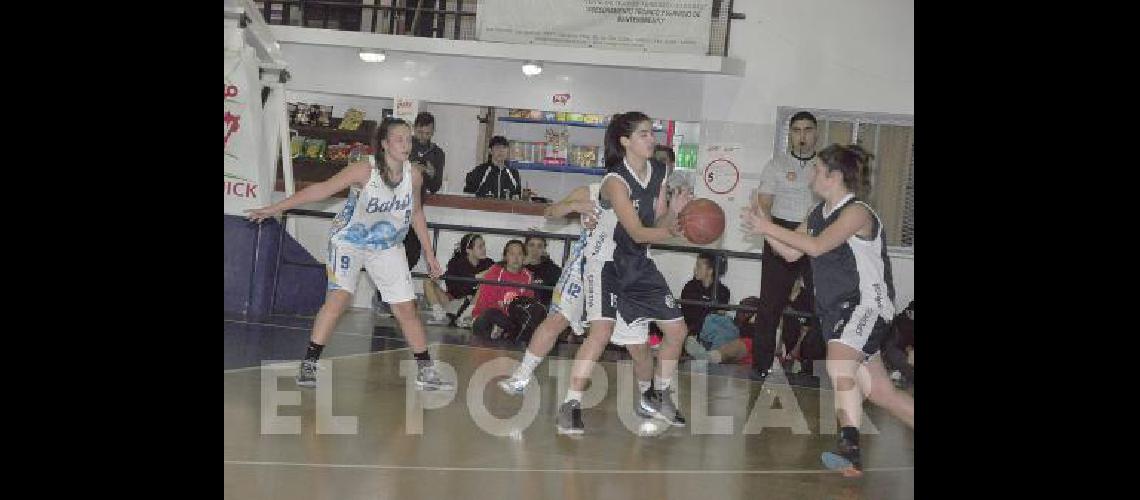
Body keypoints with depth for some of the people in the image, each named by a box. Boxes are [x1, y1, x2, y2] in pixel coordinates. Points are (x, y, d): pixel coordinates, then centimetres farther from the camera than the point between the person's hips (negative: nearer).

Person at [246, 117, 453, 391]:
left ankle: (426, 371, 14)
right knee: (338, 298, -21)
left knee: (407, 308, 3)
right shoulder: (364, 170, -21)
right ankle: (308, 365, -13)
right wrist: (274, 208, -23)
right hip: (350, 240, -4)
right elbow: (322, 189, -22)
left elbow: (416, 214, 7)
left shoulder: (414, 175, -8)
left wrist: (430, 256, 10)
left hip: (388, 247, 4)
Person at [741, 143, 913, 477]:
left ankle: (850, 450, -32)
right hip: (836, 308, 9)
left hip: (866, 303, -9)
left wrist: (768, 227, -20)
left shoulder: (857, 212, -13)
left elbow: (817, 246, -24)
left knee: (839, 366, -30)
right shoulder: (819, 214, 12)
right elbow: (791, 253, 13)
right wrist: (763, 226, -1)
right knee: (879, 391, 12)